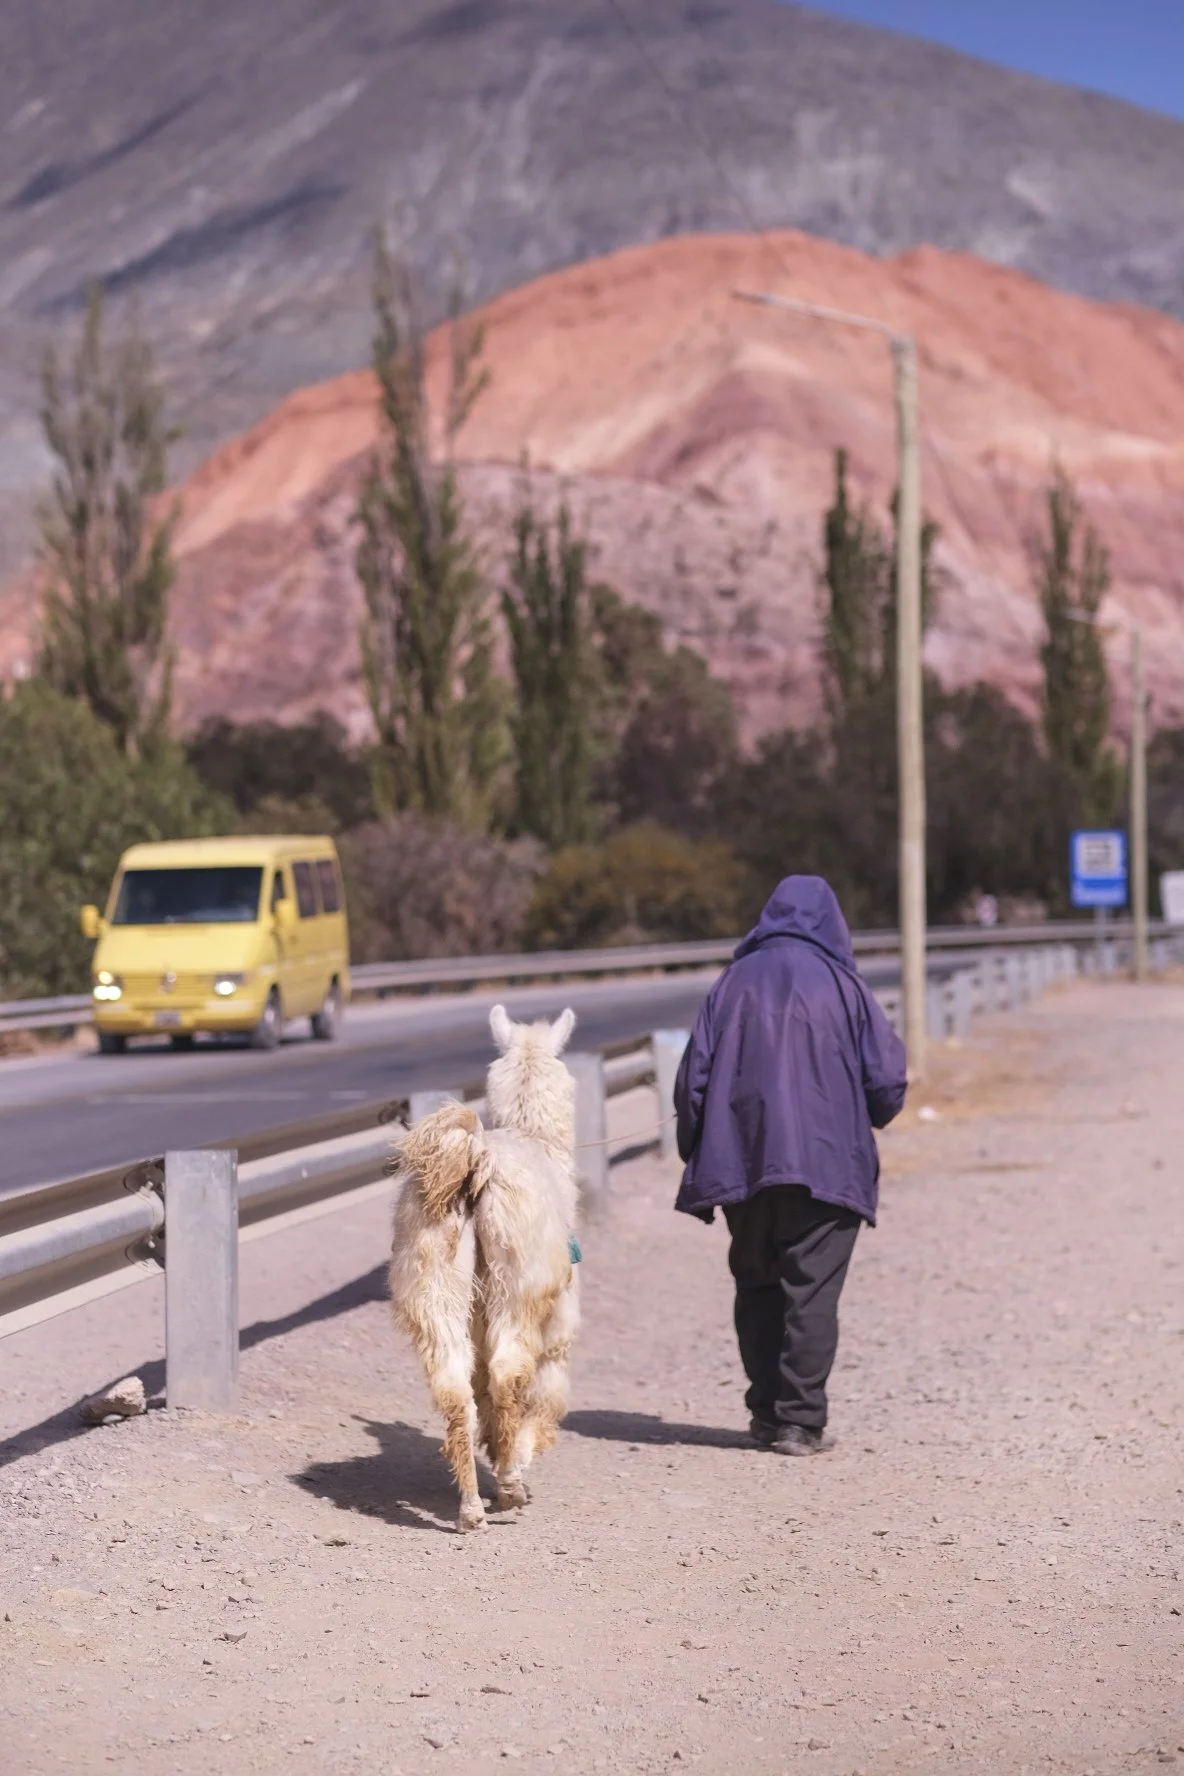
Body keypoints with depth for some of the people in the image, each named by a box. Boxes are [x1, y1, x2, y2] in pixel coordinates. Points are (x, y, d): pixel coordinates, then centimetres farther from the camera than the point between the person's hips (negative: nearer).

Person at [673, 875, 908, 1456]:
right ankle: (800, 1419, -2)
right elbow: (887, 1075, -3)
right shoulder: (841, 984, 0)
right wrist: (865, 1122, 18)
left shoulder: (733, 983, 7)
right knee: (811, 1293, 0)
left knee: (757, 1288, 14)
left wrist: (699, 1157, 15)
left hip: (740, 1163, 3)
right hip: (826, 1164, -3)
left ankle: (766, 1412, 16)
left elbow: (694, 1077, 6)